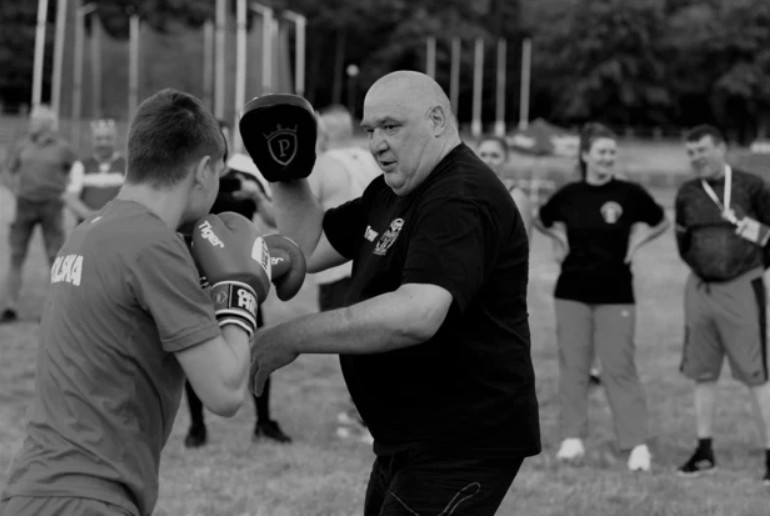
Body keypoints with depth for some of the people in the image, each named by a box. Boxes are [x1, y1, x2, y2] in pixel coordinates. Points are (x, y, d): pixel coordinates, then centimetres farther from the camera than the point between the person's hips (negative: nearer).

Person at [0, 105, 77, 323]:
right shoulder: (23, 147, 7)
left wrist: (65, 193, -4)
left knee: (55, 257, -1)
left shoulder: (63, 149, 0)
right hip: (25, 205, 2)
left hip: (51, 205, -2)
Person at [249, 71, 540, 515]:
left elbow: (417, 315, -35)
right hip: (412, 443, 11)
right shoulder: (393, 194, 14)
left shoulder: (462, 199, -21)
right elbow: (311, 248, 17)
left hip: (463, 445, -11)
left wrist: (293, 338, -32)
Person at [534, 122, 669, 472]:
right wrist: (560, 238, 6)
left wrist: (638, 240, 0)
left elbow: (661, 222, 13)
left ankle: (637, 444, -5)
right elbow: (541, 221, 22)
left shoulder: (630, 194, -3)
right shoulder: (569, 195, 3)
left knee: (619, 368, -7)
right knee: (573, 365, 4)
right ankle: (573, 438, 12)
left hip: (615, 293, -2)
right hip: (573, 291, 2)